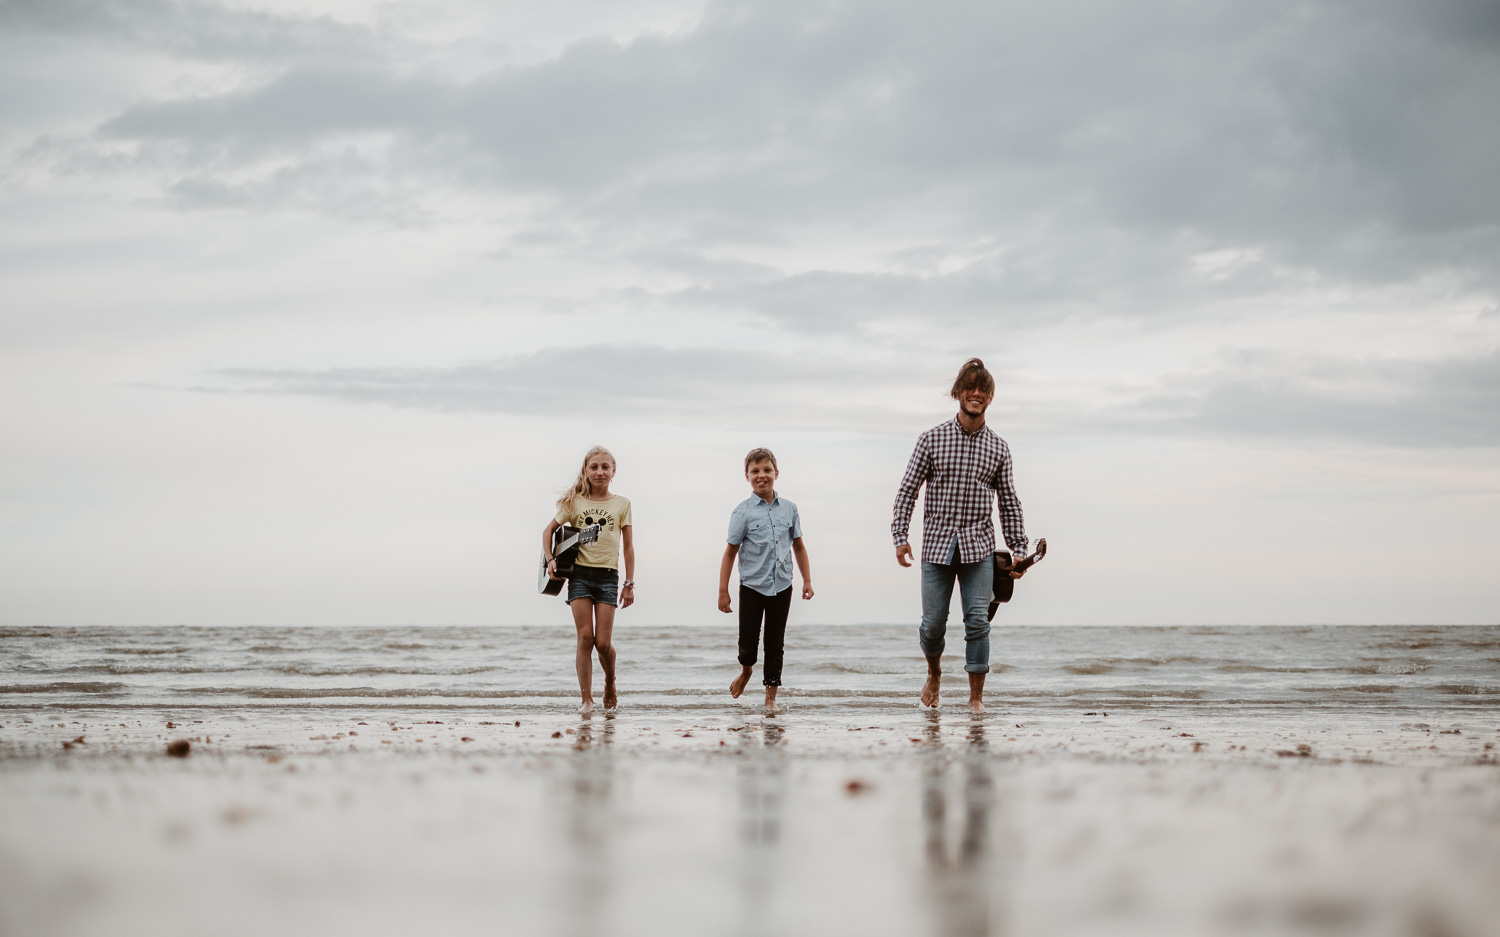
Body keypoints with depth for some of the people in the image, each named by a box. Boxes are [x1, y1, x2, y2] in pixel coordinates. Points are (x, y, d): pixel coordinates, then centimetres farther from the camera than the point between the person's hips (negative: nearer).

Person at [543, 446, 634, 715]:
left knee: (603, 641, -4)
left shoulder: (621, 504, 5)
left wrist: (629, 584, 4)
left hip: (608, 575, 0)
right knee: (585, 637, -7)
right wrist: (551, 559, -1)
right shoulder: (575, 502, 4)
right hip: (580, 573, 0)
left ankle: (610, 685, 24)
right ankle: (586, 698, -1)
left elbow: (628, 547, 7)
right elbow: (549, 530, 14)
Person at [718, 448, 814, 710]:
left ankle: (770, 696, 13)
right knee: (748, 640, -1)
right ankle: (746, 671, 32)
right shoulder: (743, 511, -6)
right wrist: (723, 592, -5)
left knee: (775, 643, 5)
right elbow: (731, 551, -4)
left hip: (781, 587, 2)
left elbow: (798, 546, 14)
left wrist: (807, 580, 10)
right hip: (752, 586, -2)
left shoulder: (789, 509, 4)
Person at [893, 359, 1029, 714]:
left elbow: (1009, 502, 11)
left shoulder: (998, 448, 6)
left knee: (977, 620, -7)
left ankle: (976, 696, 1)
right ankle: (934, 673, 32)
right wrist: (899, 536, -6)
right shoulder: (932, 439, 1)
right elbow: (908, 489, 2)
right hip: (937, 542, -1)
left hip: (978, 547, 1)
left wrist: (1019, 550, 8)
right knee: (933, 621, 2)